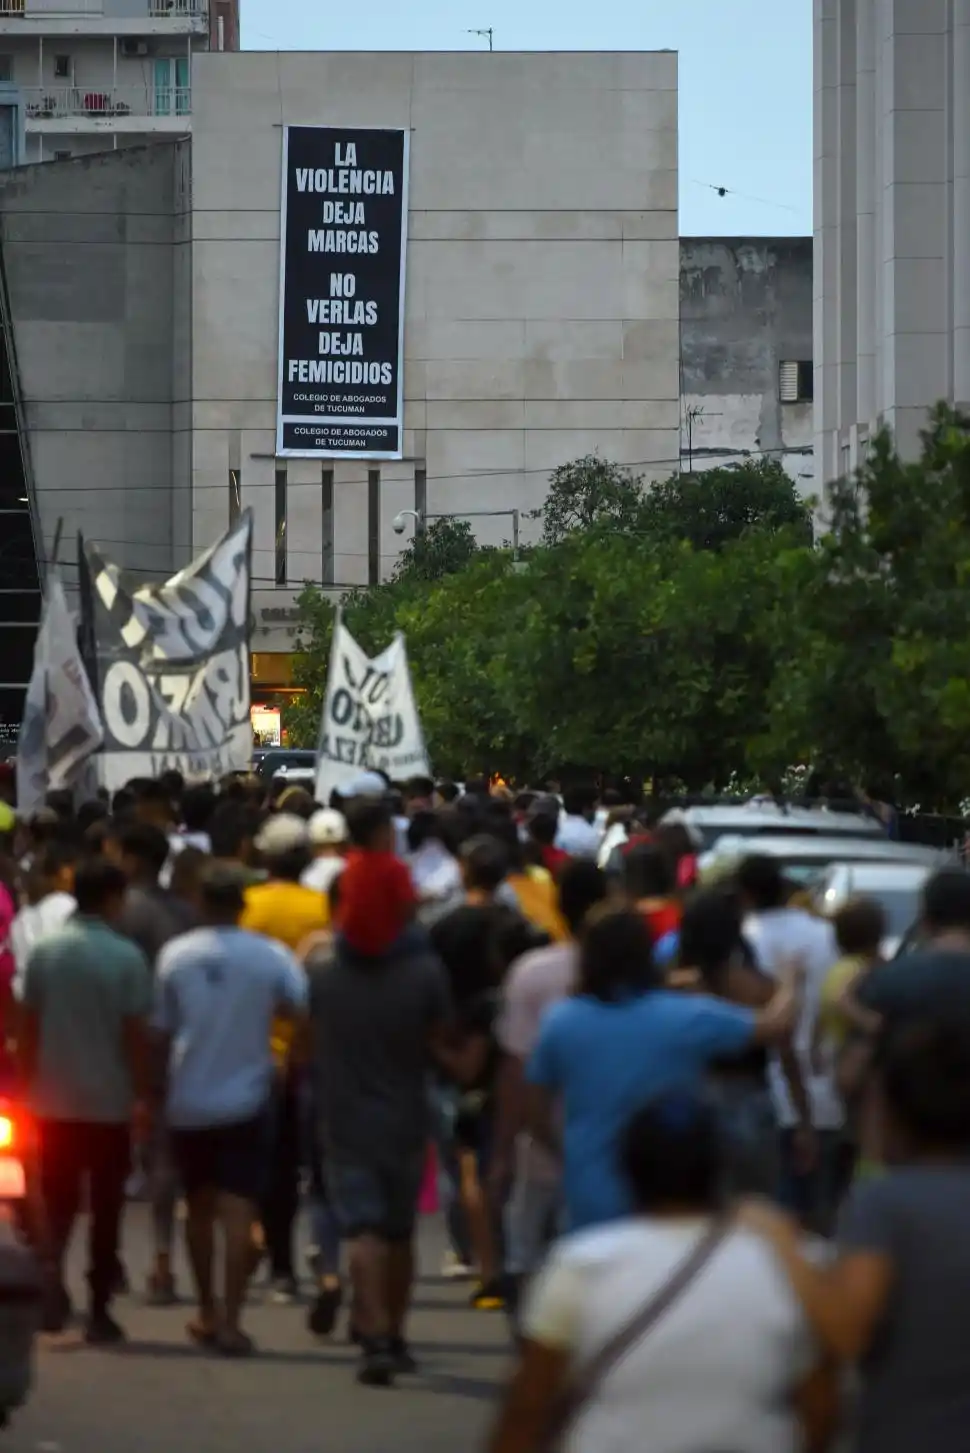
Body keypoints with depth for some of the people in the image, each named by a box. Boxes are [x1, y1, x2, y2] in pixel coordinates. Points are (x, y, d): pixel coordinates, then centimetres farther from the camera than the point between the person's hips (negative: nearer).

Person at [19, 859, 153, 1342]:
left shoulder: (43, 952, -1)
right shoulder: (126, 957, -10)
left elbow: (28, 1026, 2)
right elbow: (134, 1033, -9)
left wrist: (28, 1083, 11)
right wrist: (140, 1090, 1)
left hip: (53, 1101, 2)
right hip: (109, 1101, -2)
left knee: (59, 1199, 13)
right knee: (105, 1207, 8)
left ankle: (53, 1269, -14)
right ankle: (98, 1311, 11)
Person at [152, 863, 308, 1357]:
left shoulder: (174, 955, -4)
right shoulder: (271, 956, -8)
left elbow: (161, 1032, 0)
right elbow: (302, 1011, -14)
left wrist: (156, 1091, 13)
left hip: (188, 1102, 2)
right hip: (246, 1100, -2)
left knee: (199, 1207, 18)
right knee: (238, 1212, -3)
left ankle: (208, 1312, 27)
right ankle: (229, 1322, -11)